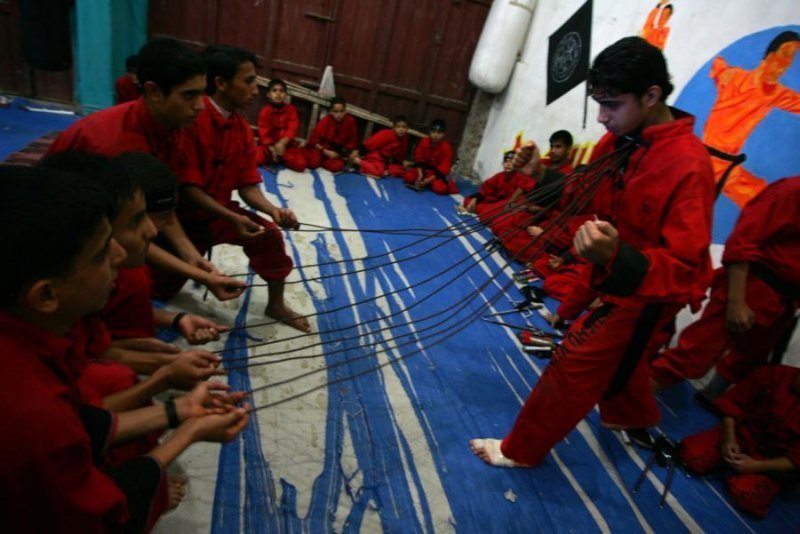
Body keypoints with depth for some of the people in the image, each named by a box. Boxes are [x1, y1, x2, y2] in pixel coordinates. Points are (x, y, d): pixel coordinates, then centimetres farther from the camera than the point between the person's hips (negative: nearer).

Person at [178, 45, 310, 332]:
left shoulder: (243, 128, -2)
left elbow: (248, 185, -3)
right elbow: (188, 188, -25)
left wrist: (273, 210, -22)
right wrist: (232, 219, -34)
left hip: (219, 210, 5)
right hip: (185, 213, -5)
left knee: (270, 233, -17)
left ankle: (276, 305, 1)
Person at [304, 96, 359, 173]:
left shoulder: (350, 121, -13)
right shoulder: (326, 120, -15)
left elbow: (352, 142, -2)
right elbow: (313, 139, -12)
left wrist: (340, 154, -12)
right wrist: (325, 151, -21)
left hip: (337, 152, 2)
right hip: (322, 148, -2)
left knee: (336, 166, -27)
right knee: (313, 162, -29)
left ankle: (322, 161, 1)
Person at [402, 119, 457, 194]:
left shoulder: (447, 147, -18)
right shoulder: (424, 141, -9)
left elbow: (444, 167, -19)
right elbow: (419, 158, -4)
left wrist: (429, 179, -25)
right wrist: (420, 175, -19)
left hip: (437, 171, -2)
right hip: (424, 167, 2)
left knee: (440, 188, -30)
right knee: (408, 177, -22)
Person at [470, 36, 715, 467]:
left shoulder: (688, 166, -30)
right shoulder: (618, 141, -8)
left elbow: (684, 269, -31)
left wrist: (615, 258, -48)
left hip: (647, 292, -8)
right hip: (613, 275, 8)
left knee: (575, 363, -1)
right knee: (616, 355, 28)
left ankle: (521, 450, 21)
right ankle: (634, 415, 60)